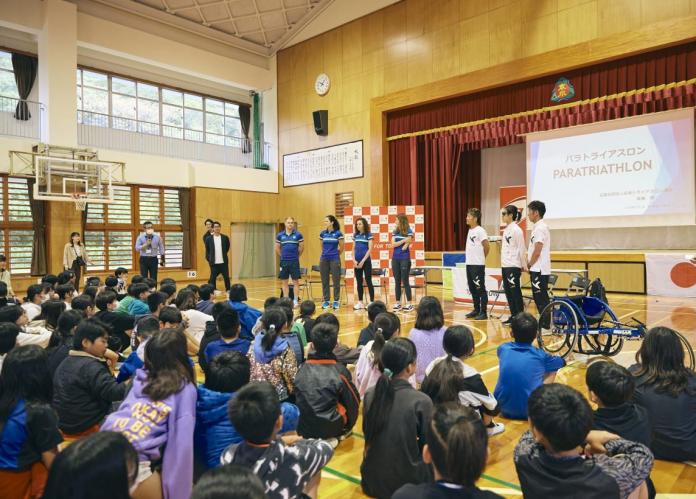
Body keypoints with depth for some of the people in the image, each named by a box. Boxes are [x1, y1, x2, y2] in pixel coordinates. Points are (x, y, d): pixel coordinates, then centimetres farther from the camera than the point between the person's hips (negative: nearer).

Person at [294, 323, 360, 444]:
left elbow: (297, 399, 7)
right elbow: (354, 402, -4)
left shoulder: (302, 368, -9)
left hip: (303, 428, 4)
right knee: (352, 405, 19)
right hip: (329, 427, -4)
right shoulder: (340, 370, -17)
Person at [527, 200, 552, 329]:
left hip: (539, 270, -10)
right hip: (538, 269, 10)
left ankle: (545, 326, 0)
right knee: (539, 297, 14)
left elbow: (537, 251, -19)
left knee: (541, 298, -5)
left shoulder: (540, 228, -16)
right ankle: (543, 323, 21)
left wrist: (529, 265, -7)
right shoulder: (540, 227, 15)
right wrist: (530, 264, 14)